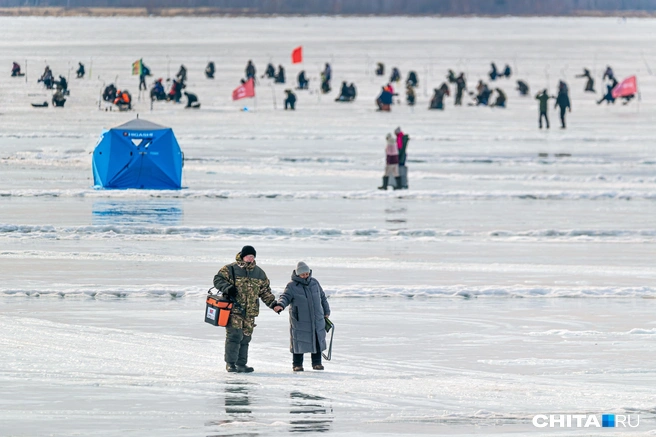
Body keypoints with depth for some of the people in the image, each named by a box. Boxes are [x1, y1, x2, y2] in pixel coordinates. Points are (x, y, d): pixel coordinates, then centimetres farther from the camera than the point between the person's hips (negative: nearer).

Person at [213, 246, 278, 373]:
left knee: (245, 338, 7)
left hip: (250, 312, 5)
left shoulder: (259, 273, 14)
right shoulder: (230, 269, -2)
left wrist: (272, 303, 10)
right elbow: (218, 279, -2)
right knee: (234, 336, -12)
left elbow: (265, 290, 21)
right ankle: (230, 363, -6)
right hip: (234, 310, -5)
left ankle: (241, 364, 14)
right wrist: (227, 287, -20)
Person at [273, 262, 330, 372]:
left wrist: (326, 312, 21)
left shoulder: (314, 283, 9)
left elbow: (322, 297, 19)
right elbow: (285, 297, -16)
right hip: (299, 321, -4)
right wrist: (280, 305, -38)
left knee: (317, 341, 6)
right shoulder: (292, 286, -5)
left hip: (317, 319, 4)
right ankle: (297, 364, 9)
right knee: (299, 342, -2)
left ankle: (317, 363, 17)